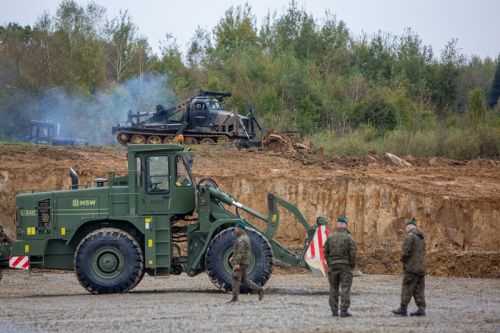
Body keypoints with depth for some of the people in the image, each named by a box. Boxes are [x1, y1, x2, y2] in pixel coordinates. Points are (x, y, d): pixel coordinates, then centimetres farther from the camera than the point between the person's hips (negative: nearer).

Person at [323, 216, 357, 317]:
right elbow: (353, 253, -10)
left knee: (333, 288, 11)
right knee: (345, 288, -1)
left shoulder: (330, 237, 2)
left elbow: (325, 251, 4)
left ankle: (334, 310, 10)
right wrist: (352, 265, 3)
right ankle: (344, 311, -7)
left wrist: (329, 263, 14)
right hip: (345, 266, -3)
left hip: (332, 265, 3)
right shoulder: (348, 238, -8)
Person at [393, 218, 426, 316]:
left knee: (407, 289, -4)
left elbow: (406, 252, -18)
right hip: (421, 268, 8)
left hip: (411, 268, -8)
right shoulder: (421, 238, 16)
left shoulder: (410, 236, -10)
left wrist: (403, 260, 1)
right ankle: (421, 309, 4)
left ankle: (403, 309, -4)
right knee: (419, 289, 8)